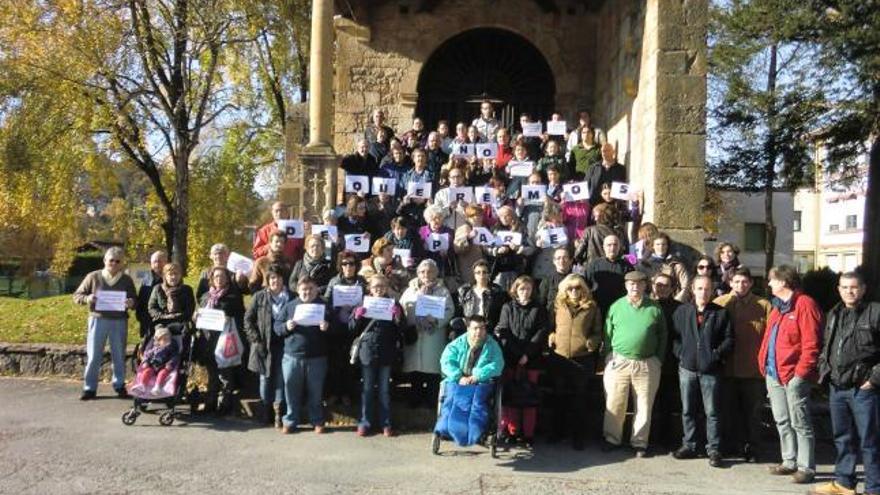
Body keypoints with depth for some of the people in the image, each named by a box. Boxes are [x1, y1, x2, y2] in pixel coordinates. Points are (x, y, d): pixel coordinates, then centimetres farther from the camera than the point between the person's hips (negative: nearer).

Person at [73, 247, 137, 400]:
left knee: (119, 356, 8)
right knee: (93, 356, 1)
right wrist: (87, 298, -16)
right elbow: (77, 295, 6)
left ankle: (119, 385, 19)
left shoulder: (127, 280, 6)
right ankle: (90, 388, 9)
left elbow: (135, 300, 12)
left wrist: (131, 303, -13)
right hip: (98, 319, -1)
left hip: (119, 322, 1)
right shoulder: (93, 277, 2)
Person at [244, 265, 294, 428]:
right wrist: (255, 339, -5)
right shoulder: (259, 297, 2)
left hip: (283, 345, -1)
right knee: (265, 378, 9)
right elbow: (248, 319, 3)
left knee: (280, 379, -2)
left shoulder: (290, 297, 1)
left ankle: (279, 413, 3)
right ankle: (266, 409, 23)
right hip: (263, 345, 1)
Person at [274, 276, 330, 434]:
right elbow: (276, 326, 6)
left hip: (317, 357, -1)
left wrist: (327, 327, -20)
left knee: (315, 392, 8)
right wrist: (286, 327, -15)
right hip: (292, 356, 1)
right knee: (292, 390, 7)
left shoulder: (324, 305, 4)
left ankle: (317, 421, 21)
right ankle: (290, 421, 20)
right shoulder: (289, 306, 7)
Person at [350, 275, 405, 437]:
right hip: (367, 351, 0)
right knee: (367, 388, 7)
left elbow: (401, 331, -1)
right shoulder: (363, 305, 4)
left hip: (386, 353, 0)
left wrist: (398, 318, -18)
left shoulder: (394, 305, 3)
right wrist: (357, 317, -15)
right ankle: (364, 422, 16)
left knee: (385, 389, 9)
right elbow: (353, 329, 3)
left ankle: (385, 423, 17)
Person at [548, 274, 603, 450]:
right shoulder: (558, 306, 7)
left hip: (582, 359, -2)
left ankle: (578, 437, 15)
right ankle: (557, 432, 26)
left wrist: (592, 342, -14)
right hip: (559, 358, 2)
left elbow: (598, 332, 5)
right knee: (559, 397, 12)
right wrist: (551, 337, -5)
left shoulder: (592, 308, 2)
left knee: (579, 399, 6)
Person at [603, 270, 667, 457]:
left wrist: (658, 360, 3)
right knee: (614, 404, 4)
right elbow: (607, 335, 8)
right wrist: (608, 358, 1)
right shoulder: (616, 307, 5)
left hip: (647, 364, 0)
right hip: (618, 362, 0)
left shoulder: (655, 308, 4)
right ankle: (612, 438, 19)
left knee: (644, 407, 6)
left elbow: (662, 337, 9)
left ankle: (639, 442, 19)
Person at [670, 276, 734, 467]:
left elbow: (729, 339, 1)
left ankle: (713, 450, 10)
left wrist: (717, 354, -11)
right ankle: (689, 446, 21)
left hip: (711, 370, -2)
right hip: (687, 368, 2)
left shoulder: (721, 313, 3)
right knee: (687, 410, 10)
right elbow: (674, 336, 8)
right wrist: (680, 353, -4)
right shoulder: (682, 311, 8)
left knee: (712, 412, 1)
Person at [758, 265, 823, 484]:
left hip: (793, 375, -8)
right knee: (782, 422, 13)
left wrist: (800, 374, -18)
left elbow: (811, 344, -15)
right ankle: (789, 462, 23)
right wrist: (764, 363, 10)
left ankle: (806, 467, 6)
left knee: (800, 424, -1)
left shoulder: (805, 304, -10)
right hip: (773, 374, 9)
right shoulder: (778, 307, 17)